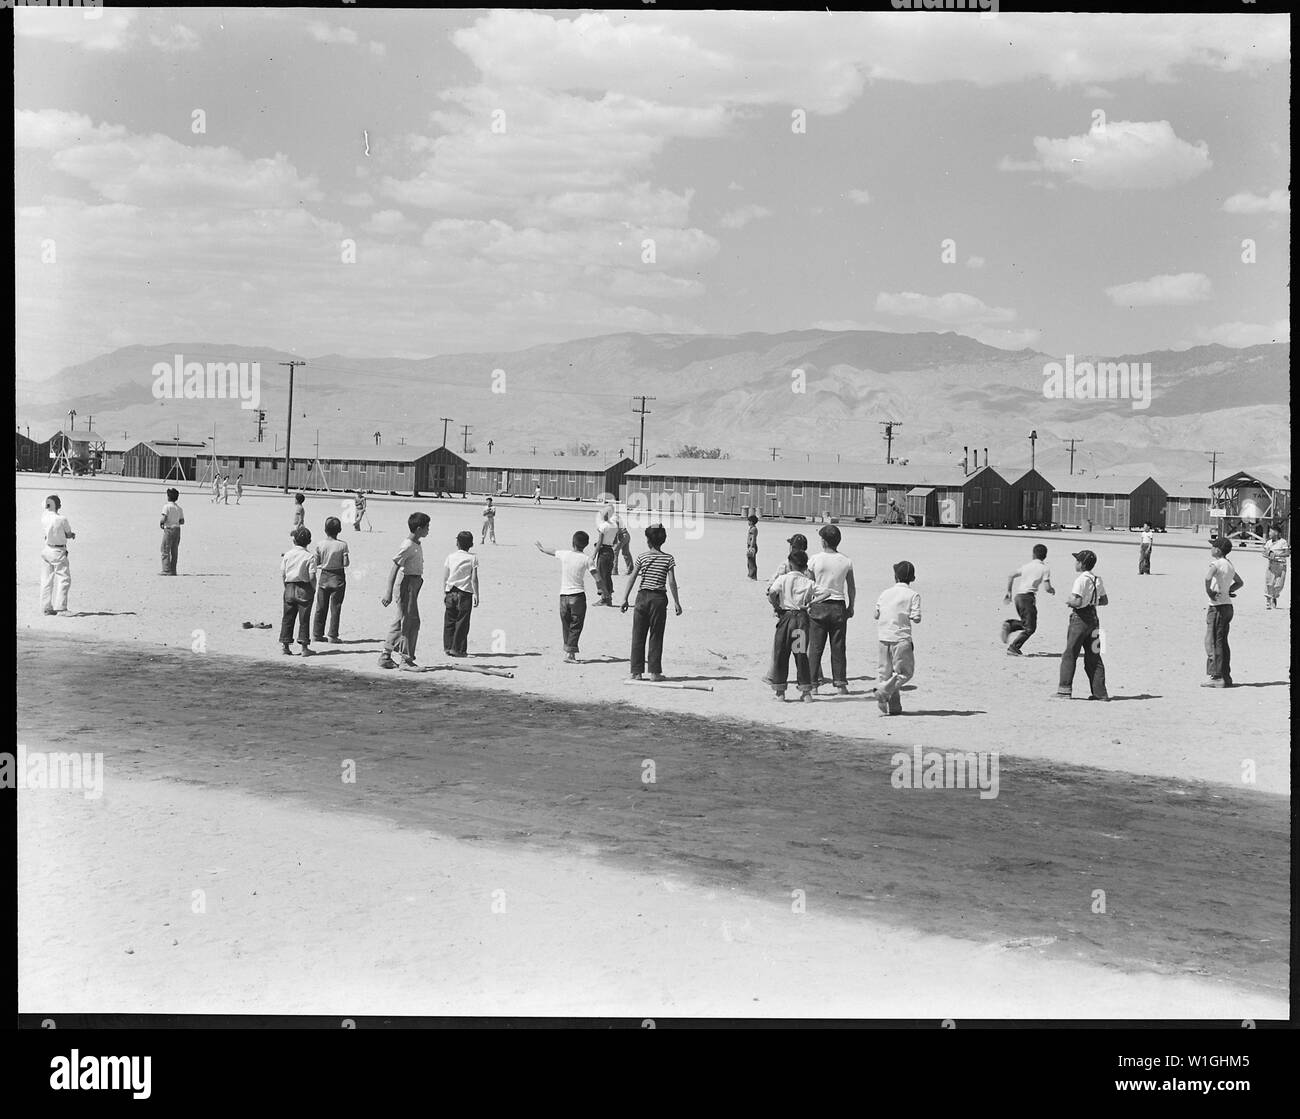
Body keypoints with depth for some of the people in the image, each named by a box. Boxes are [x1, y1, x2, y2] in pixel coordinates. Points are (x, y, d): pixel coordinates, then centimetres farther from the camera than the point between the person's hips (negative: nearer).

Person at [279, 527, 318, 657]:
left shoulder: (287, 555, 1)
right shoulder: (310, 556, -8)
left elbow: (282, 574, 1)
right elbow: (312, 576, -11)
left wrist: (286, 587, 13)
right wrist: (313, 590, 3)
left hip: (289, 588, 3)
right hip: (304, 589, -3)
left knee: (287, 618, 10)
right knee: (304, 619, 2)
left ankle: (285, 646, 10)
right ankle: (304, 647, 2)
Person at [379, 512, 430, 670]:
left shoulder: (416, 545, 12)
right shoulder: (408, 546, -17)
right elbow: (394, 568, -20)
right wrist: (388, 592, -23)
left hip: (414, 583, 10)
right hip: (408, 584, -10)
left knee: (400, 621, 13)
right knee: (411, 621, -5)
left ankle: (385, 656, 18)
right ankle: (406, 659, 1)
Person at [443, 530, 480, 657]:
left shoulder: (451, 557, 5)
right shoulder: (472, 558, -3)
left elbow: (445, 577, 6)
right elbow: (474, 578, -6)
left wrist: (444, 593, 15)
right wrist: (476, 595, -2)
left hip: (450, 592, 3)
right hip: (465, 593, -3)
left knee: (449, 621, 11)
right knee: (462, 622, 1)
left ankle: (448, 647, 13)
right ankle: (457, 648, 0)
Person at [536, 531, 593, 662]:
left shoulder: (564, 554, 1)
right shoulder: (586, 559, -6)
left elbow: (551, 551, 21)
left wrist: (540, 547, 41)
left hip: (563, 595, 3)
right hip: (578, 595, -3)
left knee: (566, 626, 13)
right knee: (575, 627, -1)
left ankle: (569, 652, 14)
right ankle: (569, 653, -10)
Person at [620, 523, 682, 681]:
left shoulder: (642, 557, 0)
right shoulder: (668, 559, -2)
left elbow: (632, 578, -2)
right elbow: (672, 582, -6)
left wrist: (625, 599, 1)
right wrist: (676, 602, -1)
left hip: (643, 596, 0)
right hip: (659, 597, 0)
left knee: (638, 636, 7)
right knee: (656, 637, 7)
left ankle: (637, 671, 6)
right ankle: (655, 672, 7)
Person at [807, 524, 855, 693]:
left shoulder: (815, 559, -7)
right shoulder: (846, 561, 0)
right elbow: (852, 588, 6)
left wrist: (807, 605, 5)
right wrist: (850, 607, 18)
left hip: (819, 606, -2)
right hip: (839, 606, 2)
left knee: (815, 647, 3)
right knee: (838, 647, 7)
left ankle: (813, 683, 2)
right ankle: (840, 683, 9)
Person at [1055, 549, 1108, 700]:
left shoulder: (1081, 579, -15)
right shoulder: (1097, 579, 9)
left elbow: (1077, 601, -24)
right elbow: (1105, 601, 15)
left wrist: (1068, 600, -5)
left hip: (1080, 618, -8)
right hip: (1093, 617, 8)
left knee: (1069, 655, -1)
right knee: (1093, 656, 10)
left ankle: (1064, 690, -3)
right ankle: (1100, 692, 9)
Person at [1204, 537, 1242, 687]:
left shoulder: (1217, 563, -13)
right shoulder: (1229, 564, 13)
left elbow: (1208, 576, -34)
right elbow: (1239, 582, 28)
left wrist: (1208, 591, -19)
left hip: (1217, 607, -9)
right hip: (1228, 606, 9)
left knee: (1213, 642, -5)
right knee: (1222, 642, 14)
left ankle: (1217, 677, -8)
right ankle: (1226, 677, 16)